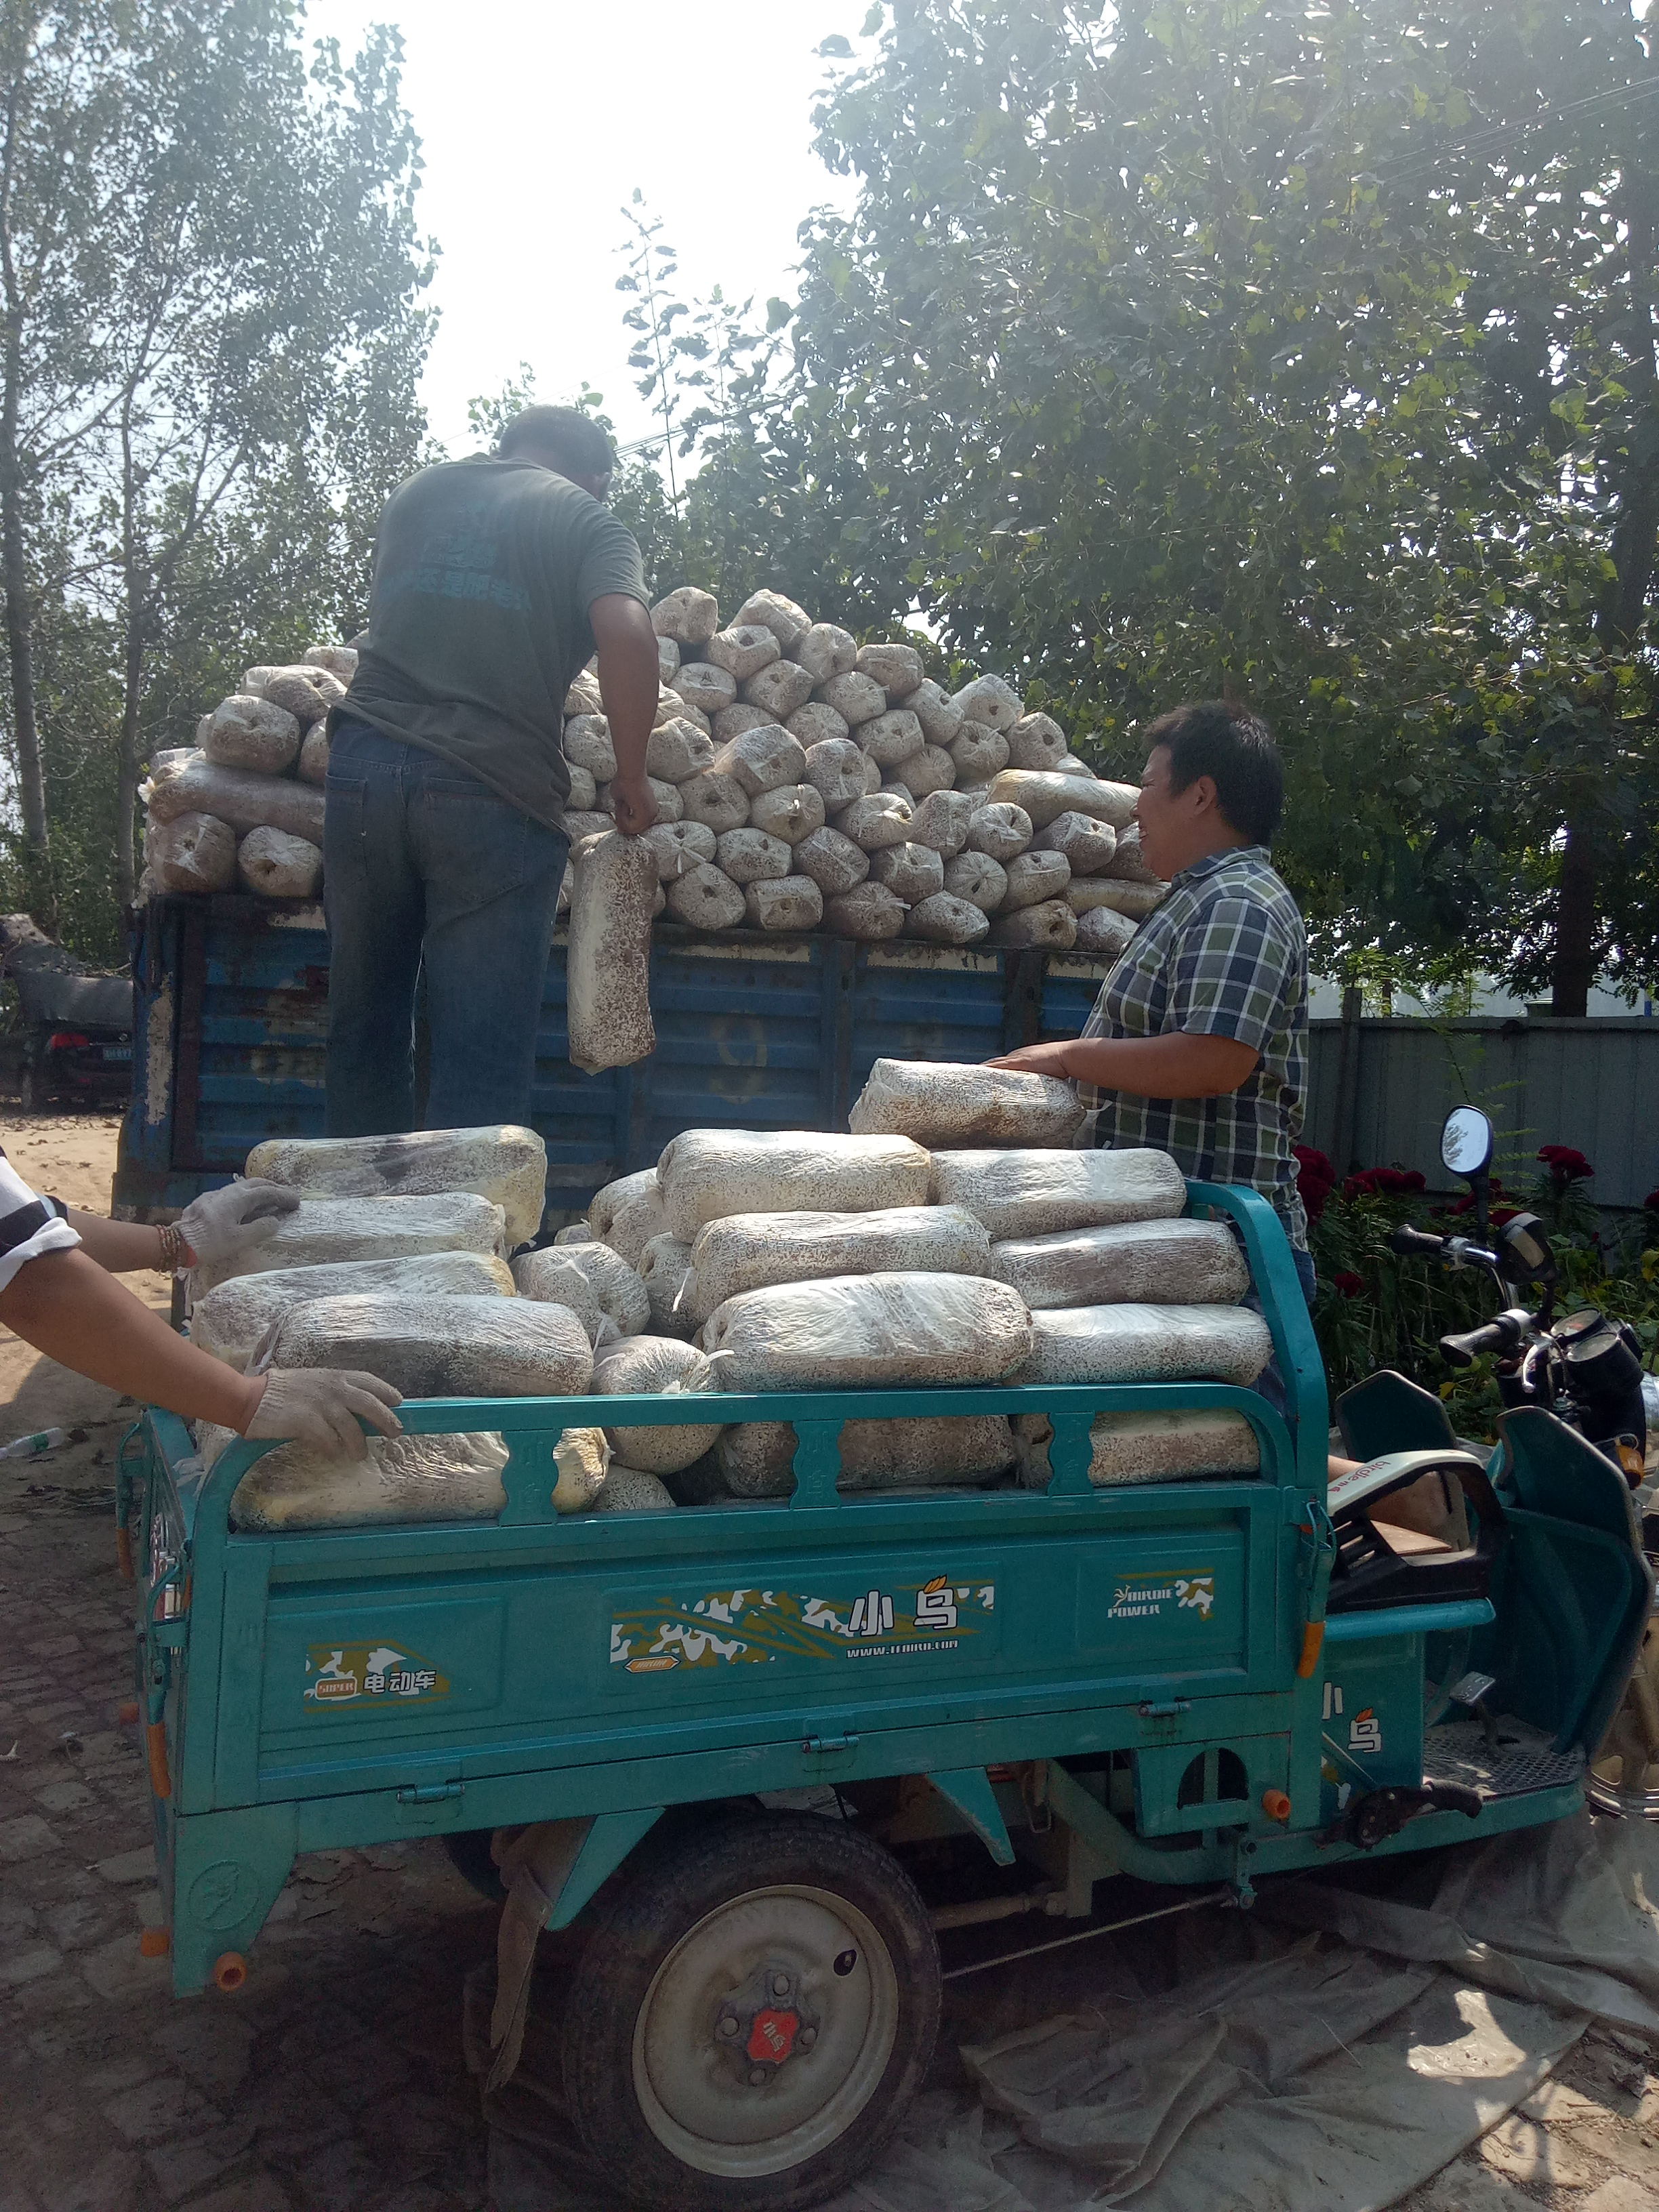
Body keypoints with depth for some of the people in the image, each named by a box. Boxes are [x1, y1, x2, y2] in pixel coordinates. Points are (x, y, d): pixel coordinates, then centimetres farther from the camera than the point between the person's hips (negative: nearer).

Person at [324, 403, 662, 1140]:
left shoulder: (413, 492, 24)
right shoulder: (585, 520, 9)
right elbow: (627, 634, -10)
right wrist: (632, 778, -2)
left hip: (364, 765, 5)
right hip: (495, 788, -4)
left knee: (363, 1024, 15)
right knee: (483, 1054, -2)